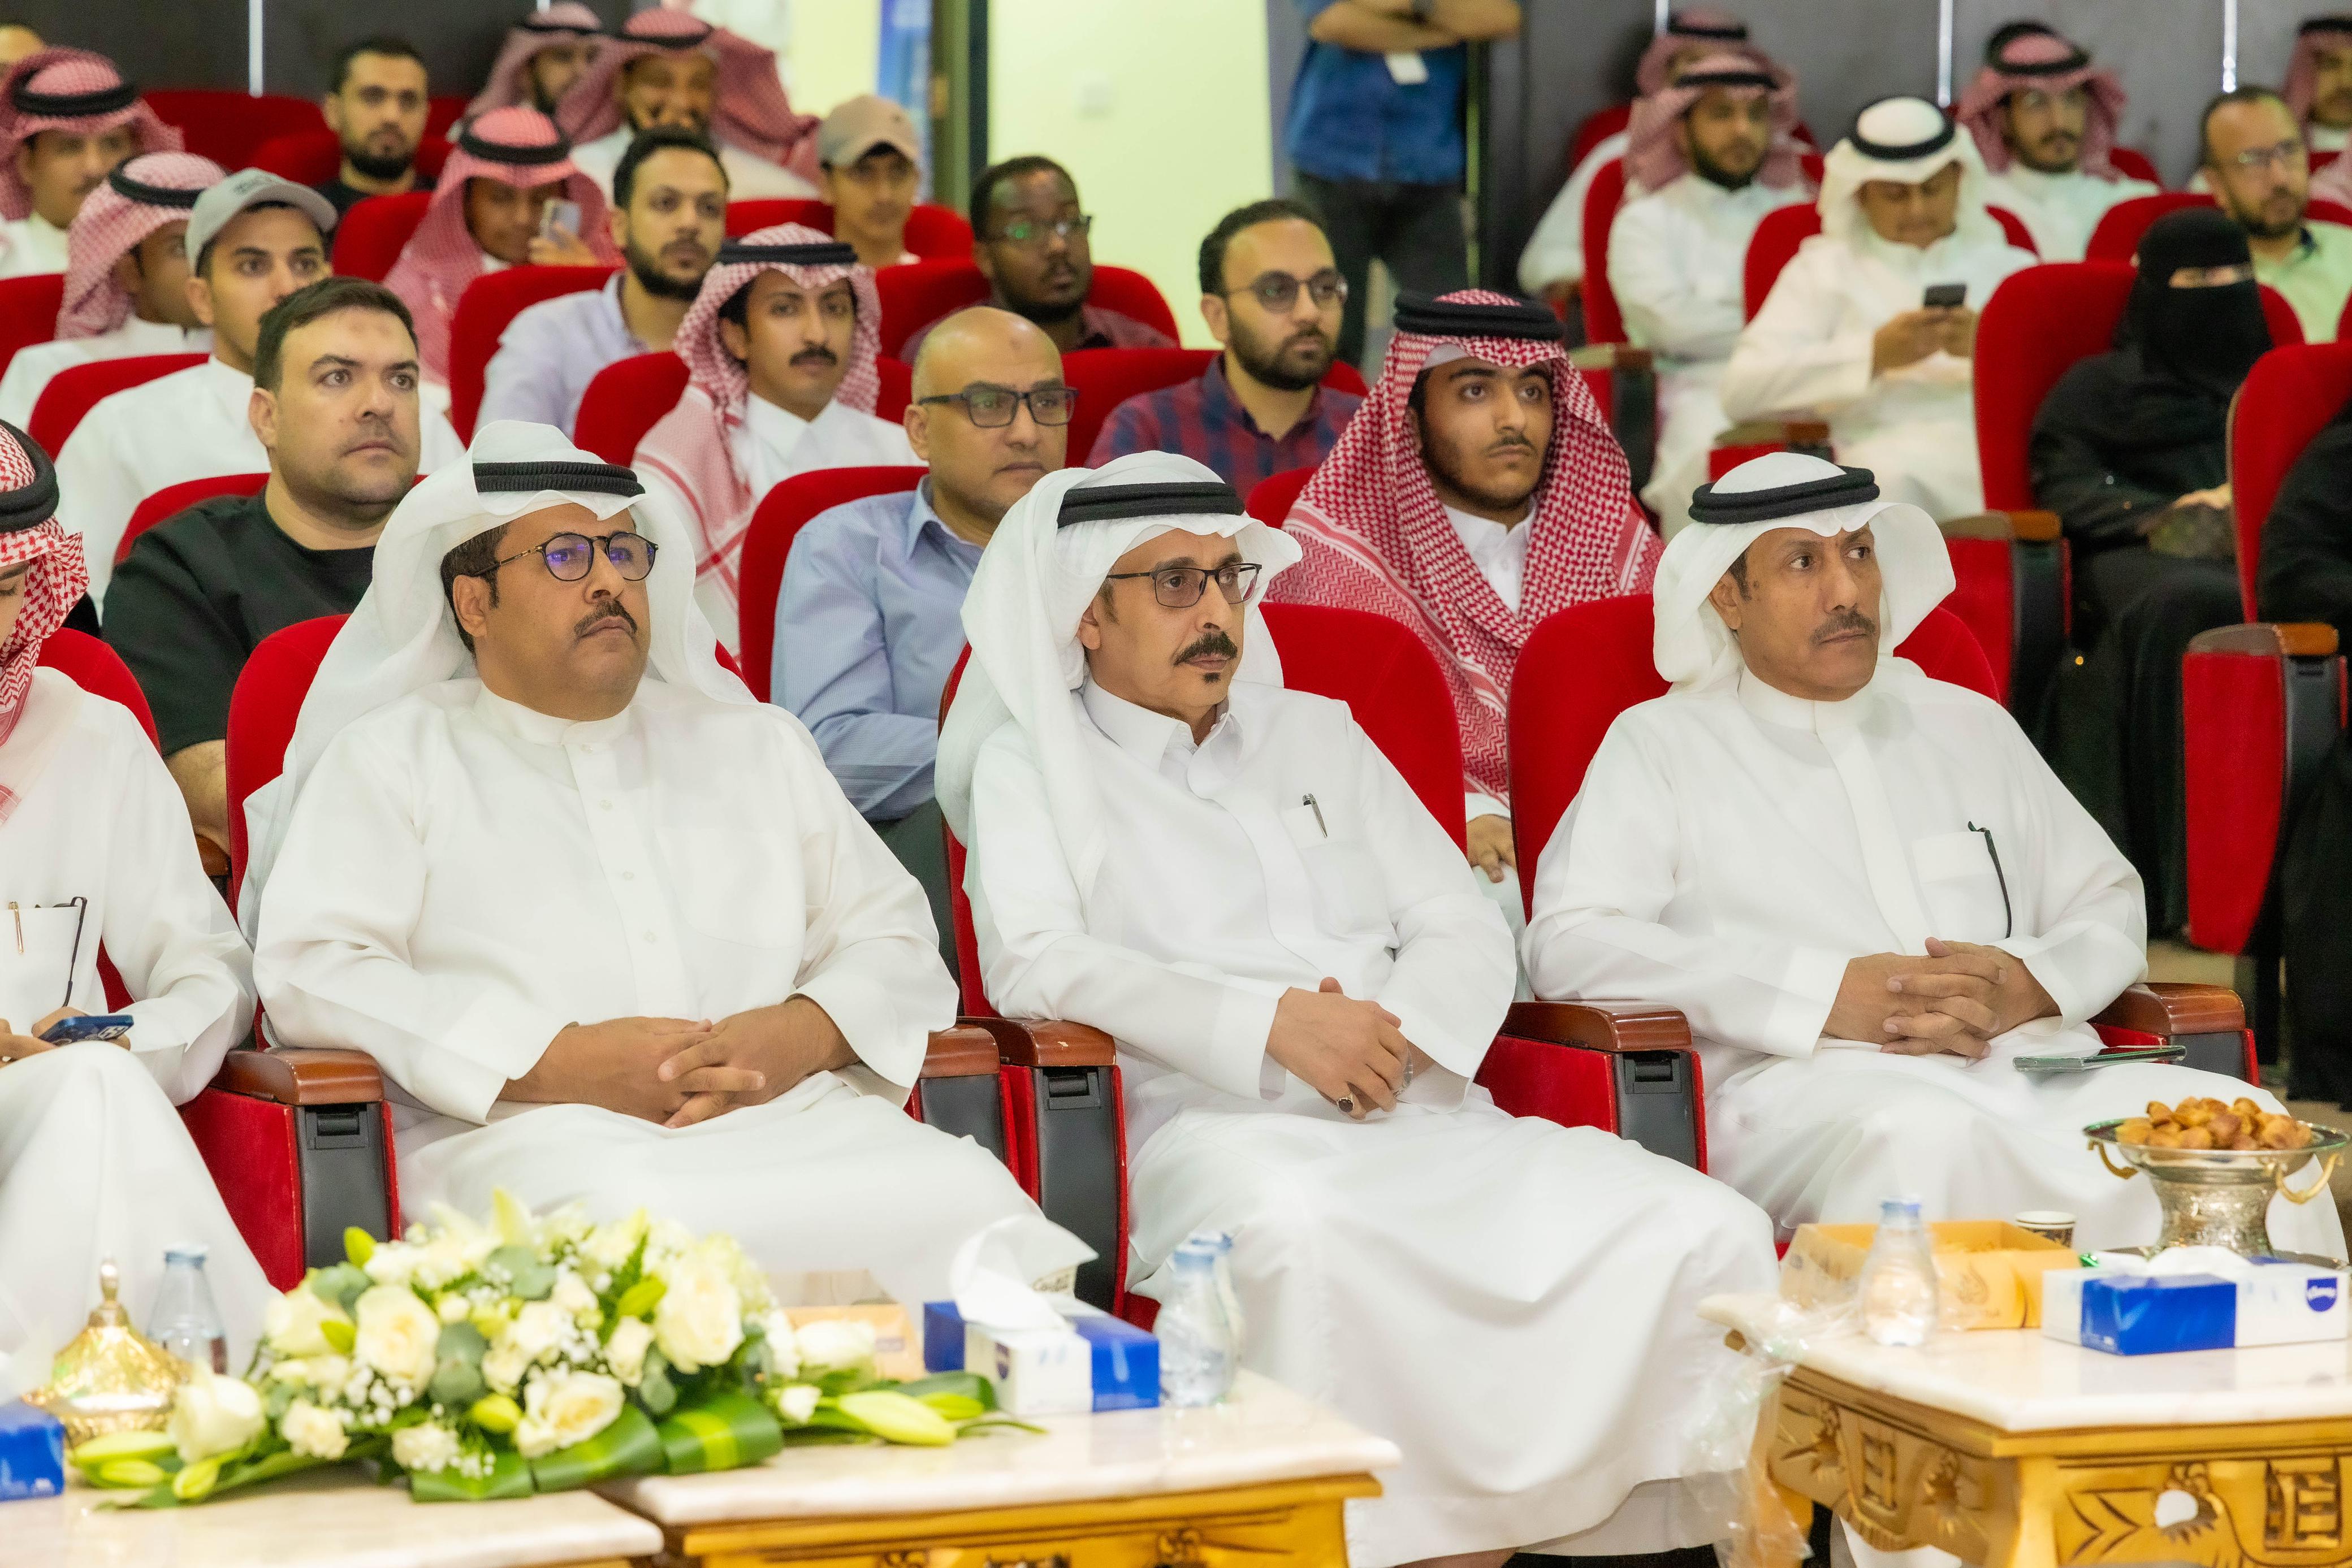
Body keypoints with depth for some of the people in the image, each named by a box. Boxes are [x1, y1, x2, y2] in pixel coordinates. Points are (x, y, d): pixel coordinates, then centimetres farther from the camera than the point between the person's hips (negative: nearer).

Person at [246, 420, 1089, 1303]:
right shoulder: (390, 758, 17)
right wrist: (558, 1061, -10)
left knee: (959, 1196, -30)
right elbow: (312, 973, 1)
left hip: (791, 1121, 4)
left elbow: (894, 939, 24)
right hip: (527, 1134, -3)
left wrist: (802, 1033, -2)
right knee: (627, 1216, -41)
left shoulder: (756, 744, 30)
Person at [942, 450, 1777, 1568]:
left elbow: (1468, 930, 18)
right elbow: (1032, 963, -7)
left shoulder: (1316, 732, 26)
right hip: (1211, 1128, -5)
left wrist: (1397, 1031, -6)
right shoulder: (1031, 765, 12)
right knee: (1292, 1226, -43)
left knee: (1709, 1230, -20)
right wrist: (1269, 1025, -17)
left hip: (1423, 1115, 5)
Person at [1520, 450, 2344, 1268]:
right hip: (1811, 1086, -4)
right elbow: (1571, 942, -1)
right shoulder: (1660, 746, 14)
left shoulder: (1968, 725, 29)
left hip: (2037, 1067, 5)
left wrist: (2027, 986, 0)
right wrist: (1829, 996, -10)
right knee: (1930, 1140, -40)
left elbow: (2108, 904, 27)